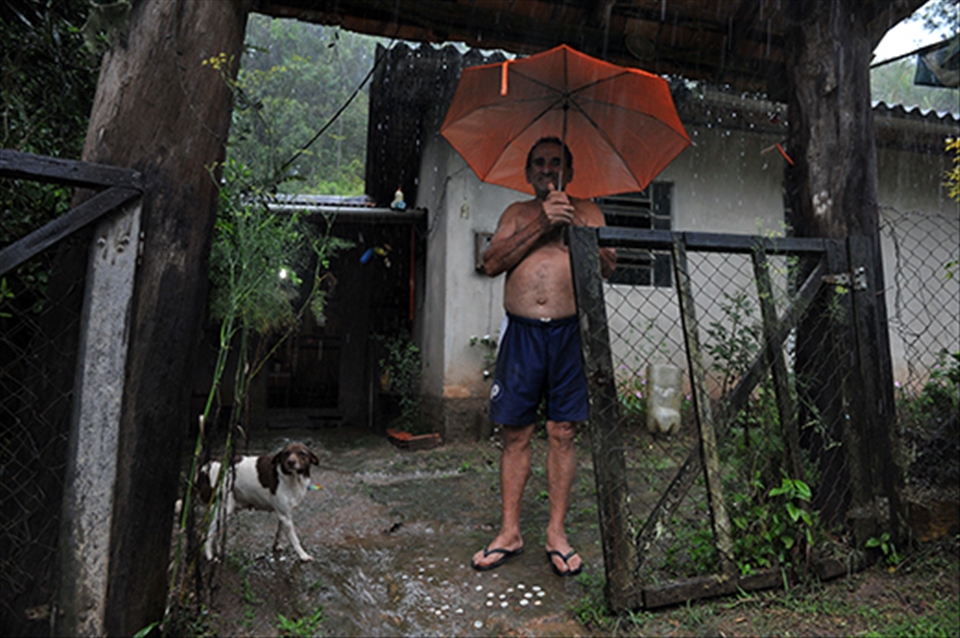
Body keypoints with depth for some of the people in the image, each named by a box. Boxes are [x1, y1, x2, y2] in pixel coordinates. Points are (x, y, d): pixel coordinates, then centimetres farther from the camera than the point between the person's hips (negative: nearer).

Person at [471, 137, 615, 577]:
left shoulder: (586, 211, 15)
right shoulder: (517, 213, 17)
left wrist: (573, 226, -11)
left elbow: (607, 267, 2)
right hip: (521, 331, 1)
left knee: (562, 433, 4)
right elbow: (492, 262, 0)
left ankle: (557, 533, 17)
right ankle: (509, 532, 17)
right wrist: (541, 223, -7)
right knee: (515, 434, 5)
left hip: (569, 331, -1)